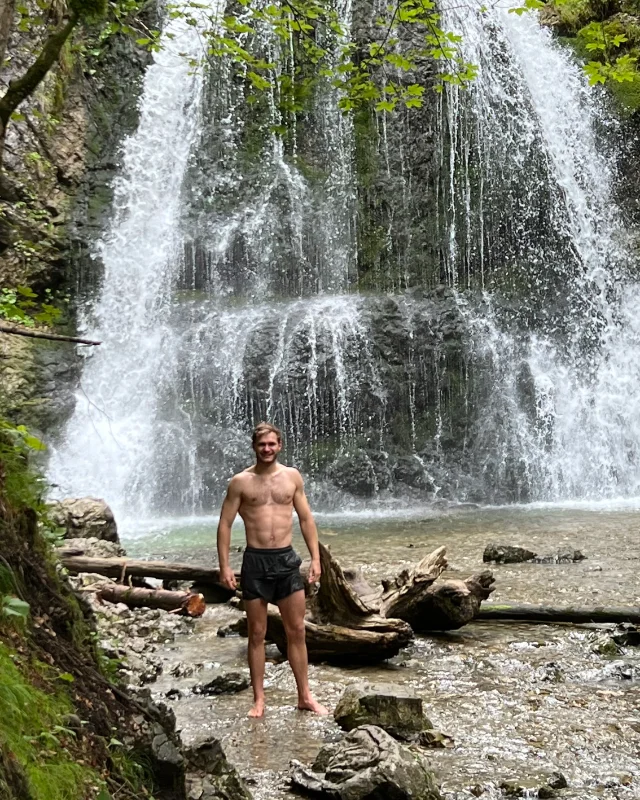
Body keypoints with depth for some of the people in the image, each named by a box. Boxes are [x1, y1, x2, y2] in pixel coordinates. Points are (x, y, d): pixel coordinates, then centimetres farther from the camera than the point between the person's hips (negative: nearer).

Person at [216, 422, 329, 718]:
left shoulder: (292, 476, 5)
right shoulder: (241, 482, -3)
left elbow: (306, 519, 9)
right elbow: (225, 524, -2)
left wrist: (316, 558, 4)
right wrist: (224, 566, -8)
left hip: (286, 559, 2)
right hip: (255, 561, -2)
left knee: (296, 630, 6)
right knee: (257, 633, 6)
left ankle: (305, 696, 17)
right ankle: (259, 699, 16)